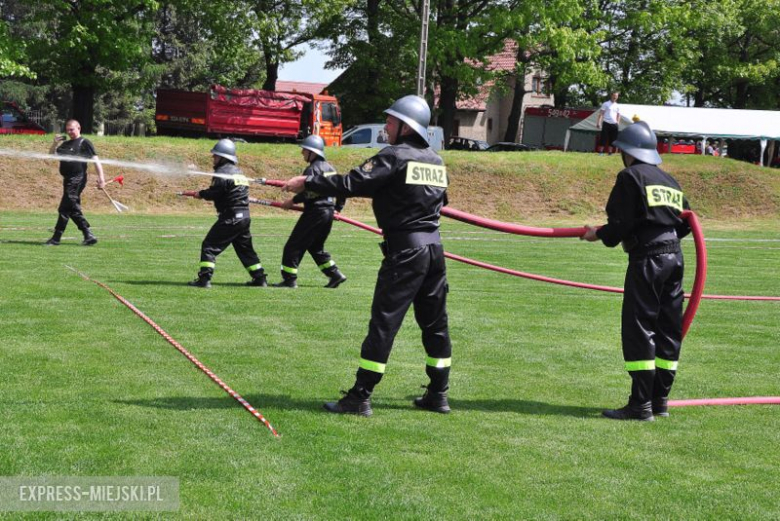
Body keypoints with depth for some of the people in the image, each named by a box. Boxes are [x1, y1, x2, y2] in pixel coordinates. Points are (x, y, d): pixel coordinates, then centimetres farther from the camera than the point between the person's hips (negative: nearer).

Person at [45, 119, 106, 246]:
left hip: (77, 179, -9)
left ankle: (56, 238, -8)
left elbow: (95, 159, -9)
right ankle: (88, 236, 14)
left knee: (65, 208, -10)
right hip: (68, 180, 9)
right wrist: (55, 143, 5)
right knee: (73, 209, 10)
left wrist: (101, 177, -19)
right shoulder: (65, 144, 19)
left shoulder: (84, 143, -3)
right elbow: (51, 155, 23)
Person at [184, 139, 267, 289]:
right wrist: (197, 193, 15)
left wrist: (198, 194, 4)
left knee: (210, 246, -4)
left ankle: (204, 278, -10)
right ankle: (259, 278, 18)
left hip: (230, 218, -9)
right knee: (245, 249, 19)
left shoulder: (223, 172, -11)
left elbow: (212, 193, -14)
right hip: (245, 217, 9)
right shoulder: (238, 172, 18)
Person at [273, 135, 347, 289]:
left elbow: (309, 192, -24)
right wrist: (338, 207, 23)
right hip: (329, 211, 9)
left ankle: (289, 279, -5)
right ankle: (335, 275, 14)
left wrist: (293, 201, -14)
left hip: (315, 212, -9)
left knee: (294, 246, -3)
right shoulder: (330, 168, 14)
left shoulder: (313, 169, -13)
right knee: (316, 247, 21)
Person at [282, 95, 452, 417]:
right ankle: (438, 395, 19)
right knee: (435, 323, 14)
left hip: (405, 249, -7)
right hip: (434, 247, 7)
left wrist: (307, 183, -8)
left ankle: (360, 398, -5)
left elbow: (351, 184, -16)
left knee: (383, 322, -6)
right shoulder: (436, 161, 13)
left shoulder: (395, 156, -9)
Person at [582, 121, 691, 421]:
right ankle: (660, 400, 15)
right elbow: (686, 224, 17)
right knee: (669, 329, 10)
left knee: (638, 329, -6)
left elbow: (621, 224, -11)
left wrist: (598, 234, 5)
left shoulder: (630, 177, -4)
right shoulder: (670, 181, 18)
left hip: (647, 259, -8)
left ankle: (641, 405, -9)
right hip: (675, 258, 8)